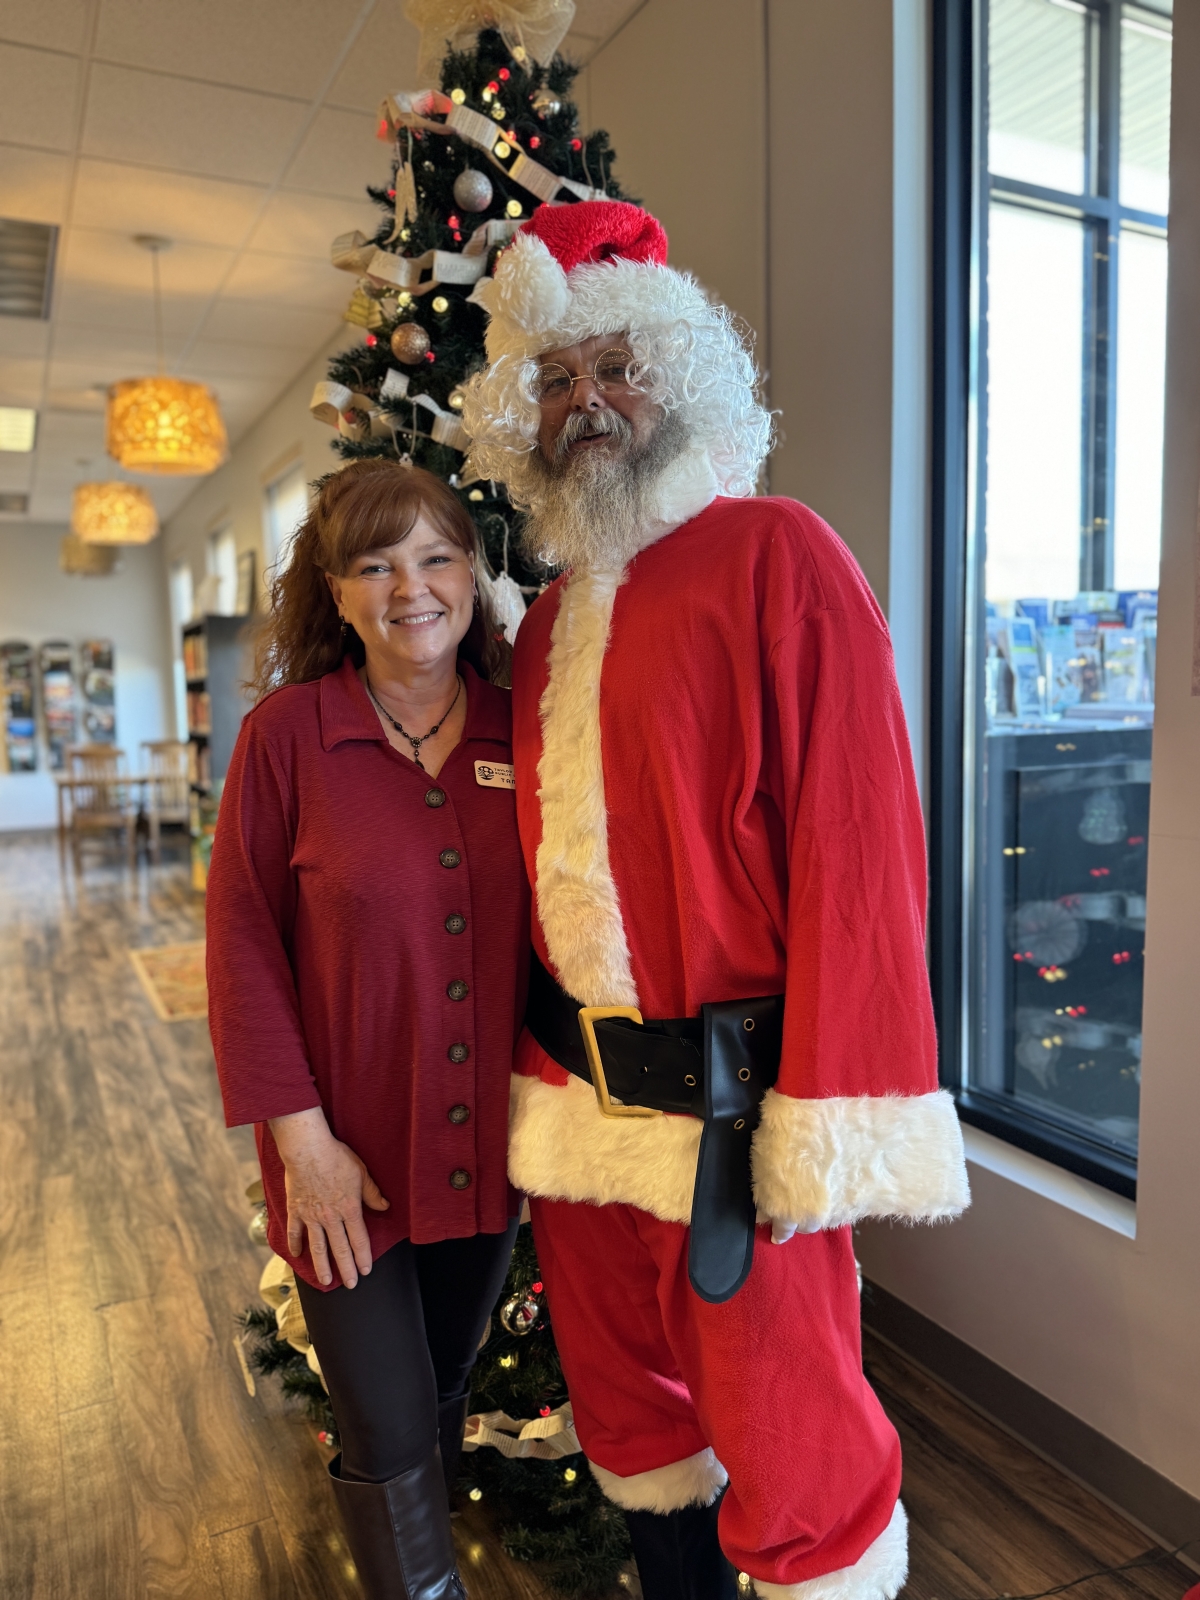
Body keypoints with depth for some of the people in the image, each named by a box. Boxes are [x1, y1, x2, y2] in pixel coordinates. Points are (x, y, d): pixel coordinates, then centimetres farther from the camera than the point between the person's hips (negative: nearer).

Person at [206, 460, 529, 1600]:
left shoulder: (516, 734, -2)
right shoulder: (288, 731, -11)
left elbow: (544, 934, 3)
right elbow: (243, 940, -9)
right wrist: (301, 1137, -12)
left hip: (484, 1147, 4)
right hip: (349, 1158, -3)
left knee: (445, 1393, 24)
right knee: (389, 1440, 9)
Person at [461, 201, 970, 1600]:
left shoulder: (776, 555, -9)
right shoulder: (551, 614, 12)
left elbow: (858, 838, -16)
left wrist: (827, 1116, -19)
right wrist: (538, 1057, 10)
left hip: (725, 1098, -7)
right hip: (576, 1088, 7)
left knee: (786, 1446, 7)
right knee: (626, 1398, 23)